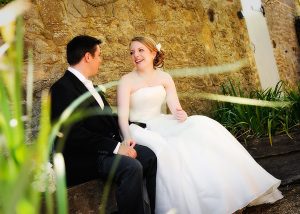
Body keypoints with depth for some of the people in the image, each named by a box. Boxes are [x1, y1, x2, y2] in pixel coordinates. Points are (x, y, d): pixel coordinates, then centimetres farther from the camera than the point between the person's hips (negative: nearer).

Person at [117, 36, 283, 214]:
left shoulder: (164, 77, 6)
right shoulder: (127, 81, -5)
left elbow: (176, 108, 0)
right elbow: (123, 115, -15)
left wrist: (181, 115, -25)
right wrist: (128, 140, -33)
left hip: (160, 125, 4)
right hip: (139, 130, -4)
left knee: (200, 125, -20)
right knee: (162, 147, -37)